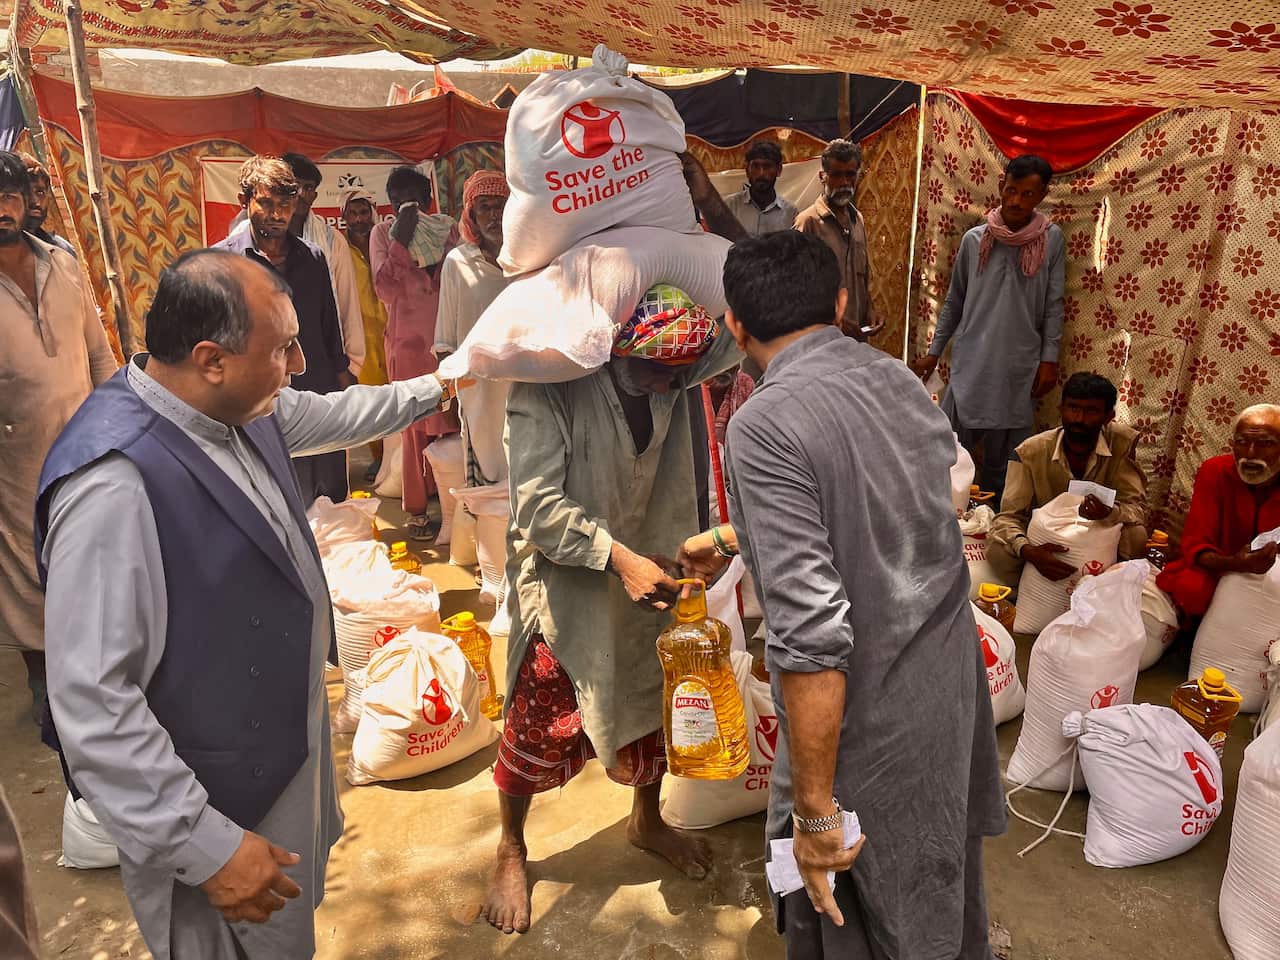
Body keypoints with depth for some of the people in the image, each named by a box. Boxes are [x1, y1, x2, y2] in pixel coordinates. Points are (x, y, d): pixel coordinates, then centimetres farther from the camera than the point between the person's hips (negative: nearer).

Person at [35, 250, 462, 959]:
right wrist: (206, 848, -25)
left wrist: (431, 389, 29)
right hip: (216, 813, -8)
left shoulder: (241, 405, -7)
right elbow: (91, 703, -30)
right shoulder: (112, 484, -33)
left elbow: (331, 415, 16)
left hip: (289, 741, 8)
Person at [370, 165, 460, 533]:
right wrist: (401, 239, -13)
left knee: (452, 420, 1)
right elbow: (385, 289, -7)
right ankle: (417, 509, 12)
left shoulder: (448, 228, 8)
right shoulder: (383, 232, 5)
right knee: (416, 424, 0)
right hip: (408, 341, -1)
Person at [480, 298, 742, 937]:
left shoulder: (674, 371, -10)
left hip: (650, 566, 5)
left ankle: (647, 820, 48)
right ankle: (511, 851, 35)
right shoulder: (547, 386, -25)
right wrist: (619, 558, -35)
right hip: (567, 582, -5)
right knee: (541, 722, 7)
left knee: (656, 699, 19)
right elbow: (538, 507, -28)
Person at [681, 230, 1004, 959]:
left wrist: (815, 810, -17)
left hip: (870, 730, -7)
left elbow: (813, 638, -27)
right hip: (953, 685, 7)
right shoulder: (900, 382, 1)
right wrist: (727, 540, 30)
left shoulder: (765, 425, -23)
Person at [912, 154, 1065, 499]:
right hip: (970, 362, 1)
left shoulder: (1051, 239, 0)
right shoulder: (974, 239, 2)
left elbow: (1053, 305, 2)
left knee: (1003, 459, 7)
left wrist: (1049, 359, -3)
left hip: (1020, 367, 0)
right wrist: (934, 353, 9)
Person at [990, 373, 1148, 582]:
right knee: (1000, 550, -31)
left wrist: (1109, 513, -42)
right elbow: (1008, 517, -20)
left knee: (1135, 537, -30)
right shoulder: (1029, 452, -19)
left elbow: (1137, 508, -16)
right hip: (1045, 542, -1)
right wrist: (1028, 551, -43)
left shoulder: (1123, 442, -15)